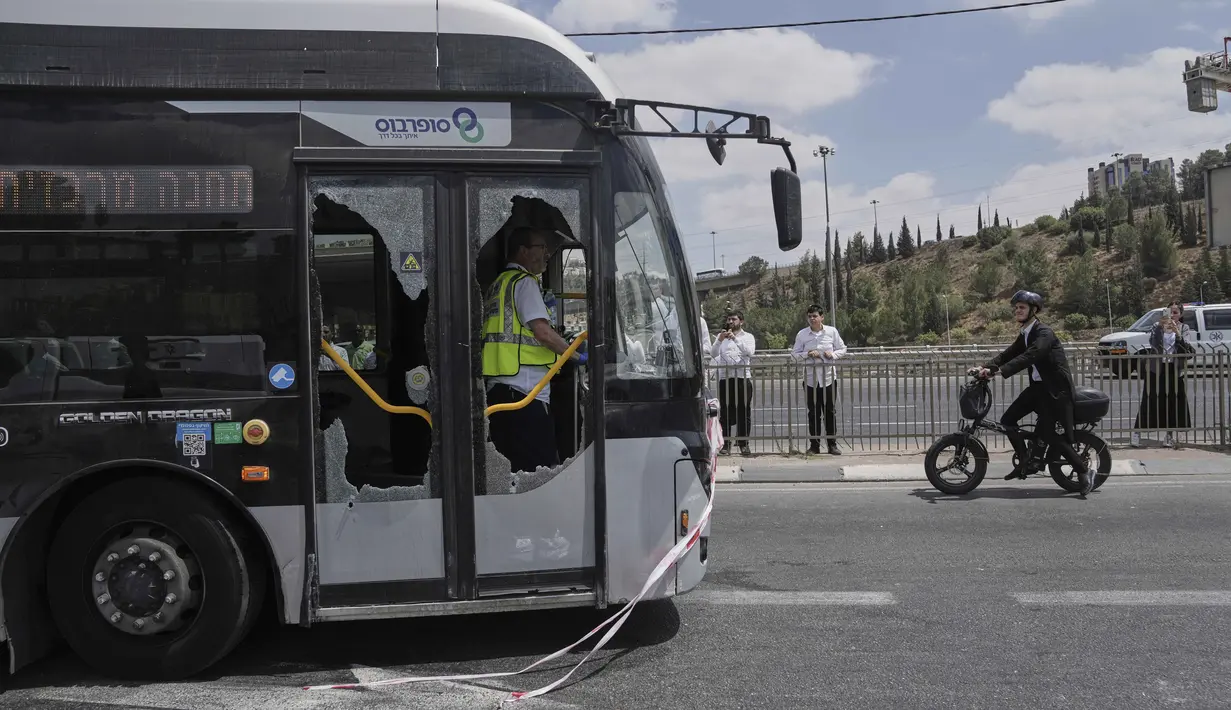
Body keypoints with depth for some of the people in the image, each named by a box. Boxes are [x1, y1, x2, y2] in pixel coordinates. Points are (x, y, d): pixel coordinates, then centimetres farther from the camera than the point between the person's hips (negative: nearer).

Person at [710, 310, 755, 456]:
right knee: (725, 412, 0)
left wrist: (735, 338, -17)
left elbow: (750, 351, -9)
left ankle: (744, 444, 7)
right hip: (724, 378, 1)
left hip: (743, 377, -1)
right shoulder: (721, 336, 14)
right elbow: (713, 354, 0)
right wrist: (719, 340, -16)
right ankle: (725, 443, 4)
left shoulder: (748, 336, 11)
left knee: (744, 411, 1)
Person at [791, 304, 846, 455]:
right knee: (813, 413, 4)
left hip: (829, 377, 0)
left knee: (829, 412, 5)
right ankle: (814, 445, 12)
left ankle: (832, 444, 13)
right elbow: (795, 354, 2)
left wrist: (833, 354, -11)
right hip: (810, 378, 0)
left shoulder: (832, 331, 1)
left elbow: (842, 349, 9)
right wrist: (807, 354, -15)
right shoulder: (802, 334, 0)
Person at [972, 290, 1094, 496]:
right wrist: (987, 368, -11)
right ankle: (1024, 460, 15)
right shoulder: (1025, 335, 13)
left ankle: (1084, 472, 3)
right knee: (1007, 419, 0)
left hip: (1056, 389, -9)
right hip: (1038, 386, 9)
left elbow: (1029, 356, -31)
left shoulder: (1044, 333, -16)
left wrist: (1001, 371, -40)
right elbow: (1009, 354, 6)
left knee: (1053, 436, -12)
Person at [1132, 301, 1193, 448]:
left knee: (1173, 403, 2)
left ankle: (1170, 434, 14)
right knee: (1150, 402, -2)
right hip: (1156, 369, -1)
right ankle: (1137, 432, 3)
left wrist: (1177, 333, -22)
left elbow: (1186, 348, -8)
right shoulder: (1158, 326, 4)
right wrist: (1160, 326, -28)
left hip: (1174, 370, 1)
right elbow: (1152, 342, -14)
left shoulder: (1183, 328, 6)